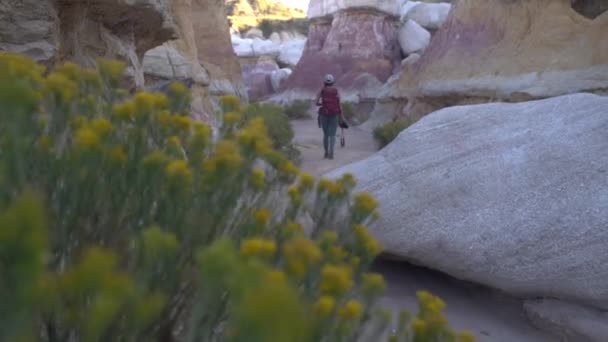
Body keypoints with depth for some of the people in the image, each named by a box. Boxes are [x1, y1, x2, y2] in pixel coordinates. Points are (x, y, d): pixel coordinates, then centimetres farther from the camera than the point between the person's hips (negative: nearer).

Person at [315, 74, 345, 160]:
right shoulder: (336, 91, 1)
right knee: (332, 135, 0)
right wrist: (341, 116, 6)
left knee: (326, 134, 14)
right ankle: (331, 153, -15)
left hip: (323, 114, 1)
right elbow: (339, 104, -2)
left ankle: (326, 153, 19)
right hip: (334, 115, -1)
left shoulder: (321, 91, 1)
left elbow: (317, 103, -9)